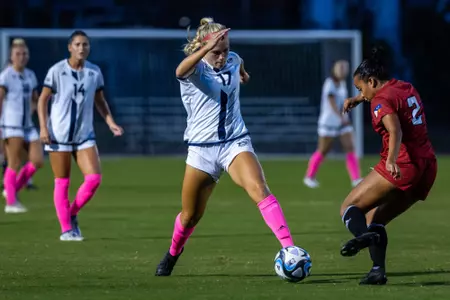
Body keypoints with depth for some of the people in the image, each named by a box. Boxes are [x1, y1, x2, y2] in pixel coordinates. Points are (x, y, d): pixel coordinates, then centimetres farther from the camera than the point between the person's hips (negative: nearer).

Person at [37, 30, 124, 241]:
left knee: (94, 178, -9)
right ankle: (66, 229, 8)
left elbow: (100, 101, 16)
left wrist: (111, 123, 3)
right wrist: (43, 127, -11)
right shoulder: (57, 71, -5)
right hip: (59, 135, -3)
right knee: (62, 183, 0)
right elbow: (43, 99, -1)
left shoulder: (94, 72, 5)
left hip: (85, 135, 3)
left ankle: (72, 215, 13)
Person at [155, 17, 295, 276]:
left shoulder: (233, 60, 2)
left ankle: (289, 249, -37)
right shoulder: (195, 68, -12)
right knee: (190, 216, 10)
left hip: (236, 143, 2)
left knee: (259, 189, -26)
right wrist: (207, 49, -54)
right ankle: (173, 253, 41)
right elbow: (181, 71, -39)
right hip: (202, 149, -2)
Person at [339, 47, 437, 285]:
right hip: (427, 167, 8)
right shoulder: (406, 88, 17)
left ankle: (363, 235, -37)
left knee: (349, 208, -5)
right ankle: (378, 270, -3)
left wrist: (391, 160, -40)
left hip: (401, 167, -8)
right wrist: (358, 100, 37)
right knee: (374, 218, 15)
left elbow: (395, 132, -26)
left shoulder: (382, 100, -9)